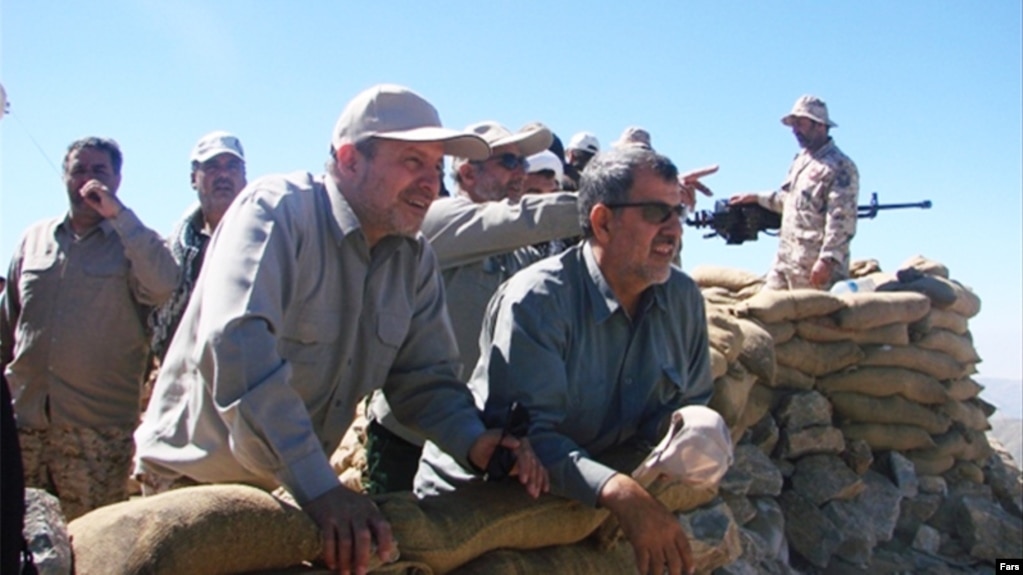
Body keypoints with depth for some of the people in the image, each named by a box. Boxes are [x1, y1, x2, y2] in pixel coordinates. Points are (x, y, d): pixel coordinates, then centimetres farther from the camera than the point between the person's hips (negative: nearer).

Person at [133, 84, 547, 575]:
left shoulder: (415, 259, -2)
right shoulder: (277, 210, -21)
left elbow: (423, 378, -1)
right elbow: (234, 344, -34)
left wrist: (474, 442, -22)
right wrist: (319, 487, -39)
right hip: (199, 476, -5)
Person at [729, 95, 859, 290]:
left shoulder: (839, 167, -12)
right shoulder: (801, 159, 17)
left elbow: (842, 221, -19)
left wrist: (827, 260, -24)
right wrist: (757, 198, 26)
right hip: (785, 258, 9)